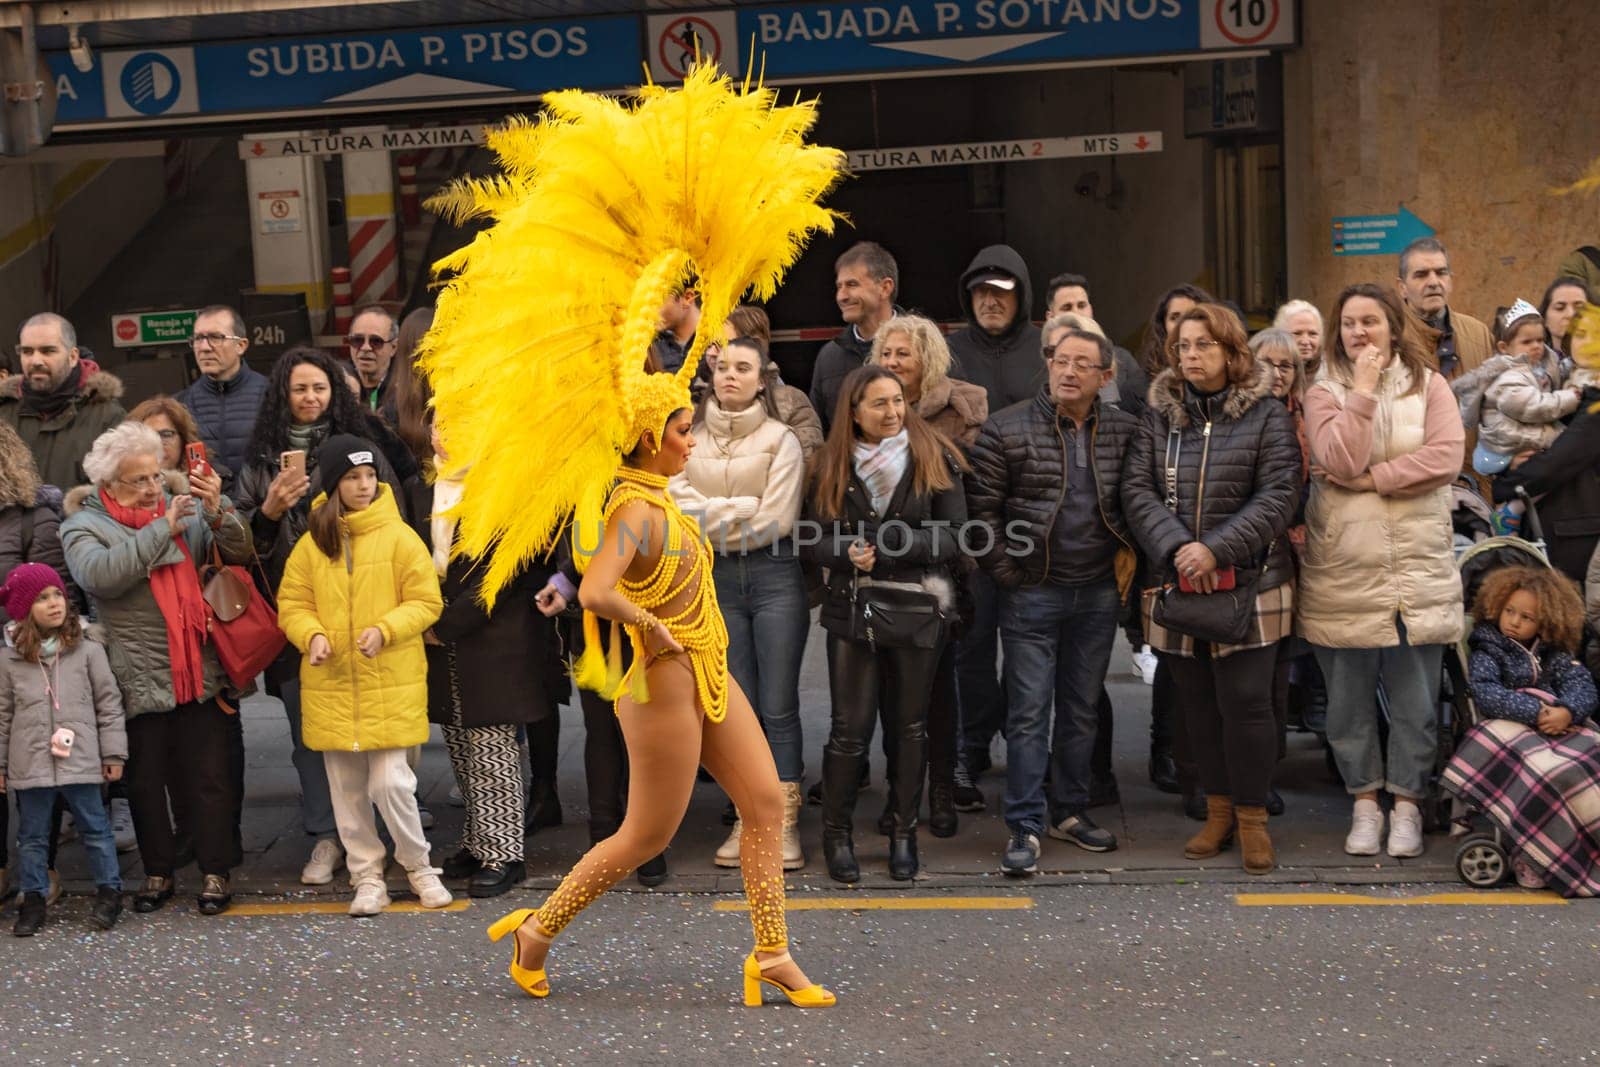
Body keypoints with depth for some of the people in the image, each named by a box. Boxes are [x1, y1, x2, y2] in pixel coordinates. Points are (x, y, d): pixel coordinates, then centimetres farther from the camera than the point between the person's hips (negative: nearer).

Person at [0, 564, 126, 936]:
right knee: (32, 835, 11)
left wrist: (113, 753, 0)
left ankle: (109, 891, 20)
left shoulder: (88, 651, -1)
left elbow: (108, 703, 2)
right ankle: (33, 898, 23)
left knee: (94, 828, 8)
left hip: (80, 761, -1)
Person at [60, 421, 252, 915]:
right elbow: (99, 574, -20)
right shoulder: (85, 526, 0)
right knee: (146, 778, 9)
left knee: (210, 775, 5)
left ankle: (215, 871, 16)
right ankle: (157, 871, 24)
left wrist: (218, 511, -18)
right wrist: (163, 528, -19)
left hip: (202, 673, 2)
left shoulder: (186, 508, 8)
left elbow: (239, 554, 0)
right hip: (140, 681, -1)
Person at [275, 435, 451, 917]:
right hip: (330, 684, 3)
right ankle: (368, 877, 23)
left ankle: (418, 866, 17)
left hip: (391, 683, -3)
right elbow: (292, 603, 7)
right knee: (346, 790, 9)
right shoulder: (311, 542, 3)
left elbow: (426, 602, -2)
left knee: (391, 783, -6)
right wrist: (312, 635, -13)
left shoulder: (399, 537, -3)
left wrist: (385, 629, -18)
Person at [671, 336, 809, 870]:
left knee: (779, 706, -1)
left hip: (774, 576, -3)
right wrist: (743, 511, -11)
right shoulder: (691, 440, 8)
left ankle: (785, 822, 6)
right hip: (716, 581, 3)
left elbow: (777, 520, -10)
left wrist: (713, 521, -5)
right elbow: (678, 506, -4)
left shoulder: (781, 439, -1)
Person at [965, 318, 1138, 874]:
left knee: (1082, 710, 13)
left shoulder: (1124, 431, 4)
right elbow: (981, 510, -5)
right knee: (1029, 713, -2)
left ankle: (1069, 810, 26)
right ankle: (1026, 827, 4)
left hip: (1098, 594, 4)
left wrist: (1128, 557, 3)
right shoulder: (1006, 430, -6)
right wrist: (1007, 574, -8)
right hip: (1032, 594, -3)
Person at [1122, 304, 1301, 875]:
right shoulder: (1160, 415, 7)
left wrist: (1217, 550, -18)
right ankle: (1218, 811, 23)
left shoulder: (1266, 416, -1)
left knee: (1245, 700, -5)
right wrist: (1176, 548, -16)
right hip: (1177, 585, 3)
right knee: (1197, 702, 10)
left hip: (1249, 586, -3)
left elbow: (1278, 497, -9)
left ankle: (1252, 817, 9)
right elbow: (1138, 490, -1)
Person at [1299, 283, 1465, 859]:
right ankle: (1365, 801, 22)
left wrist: (1368, 477, -13)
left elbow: (1446, 456, -10)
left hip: (1417, 571, 0)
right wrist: (1363, 392, -14)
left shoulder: (1428, 384, 5)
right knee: (1349, 699, 8)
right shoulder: (1325, 392, 3)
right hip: (1343, 571, 0)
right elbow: (1341, 461, -14)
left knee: (1415, 700, 5)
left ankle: (1406, 802, 18)